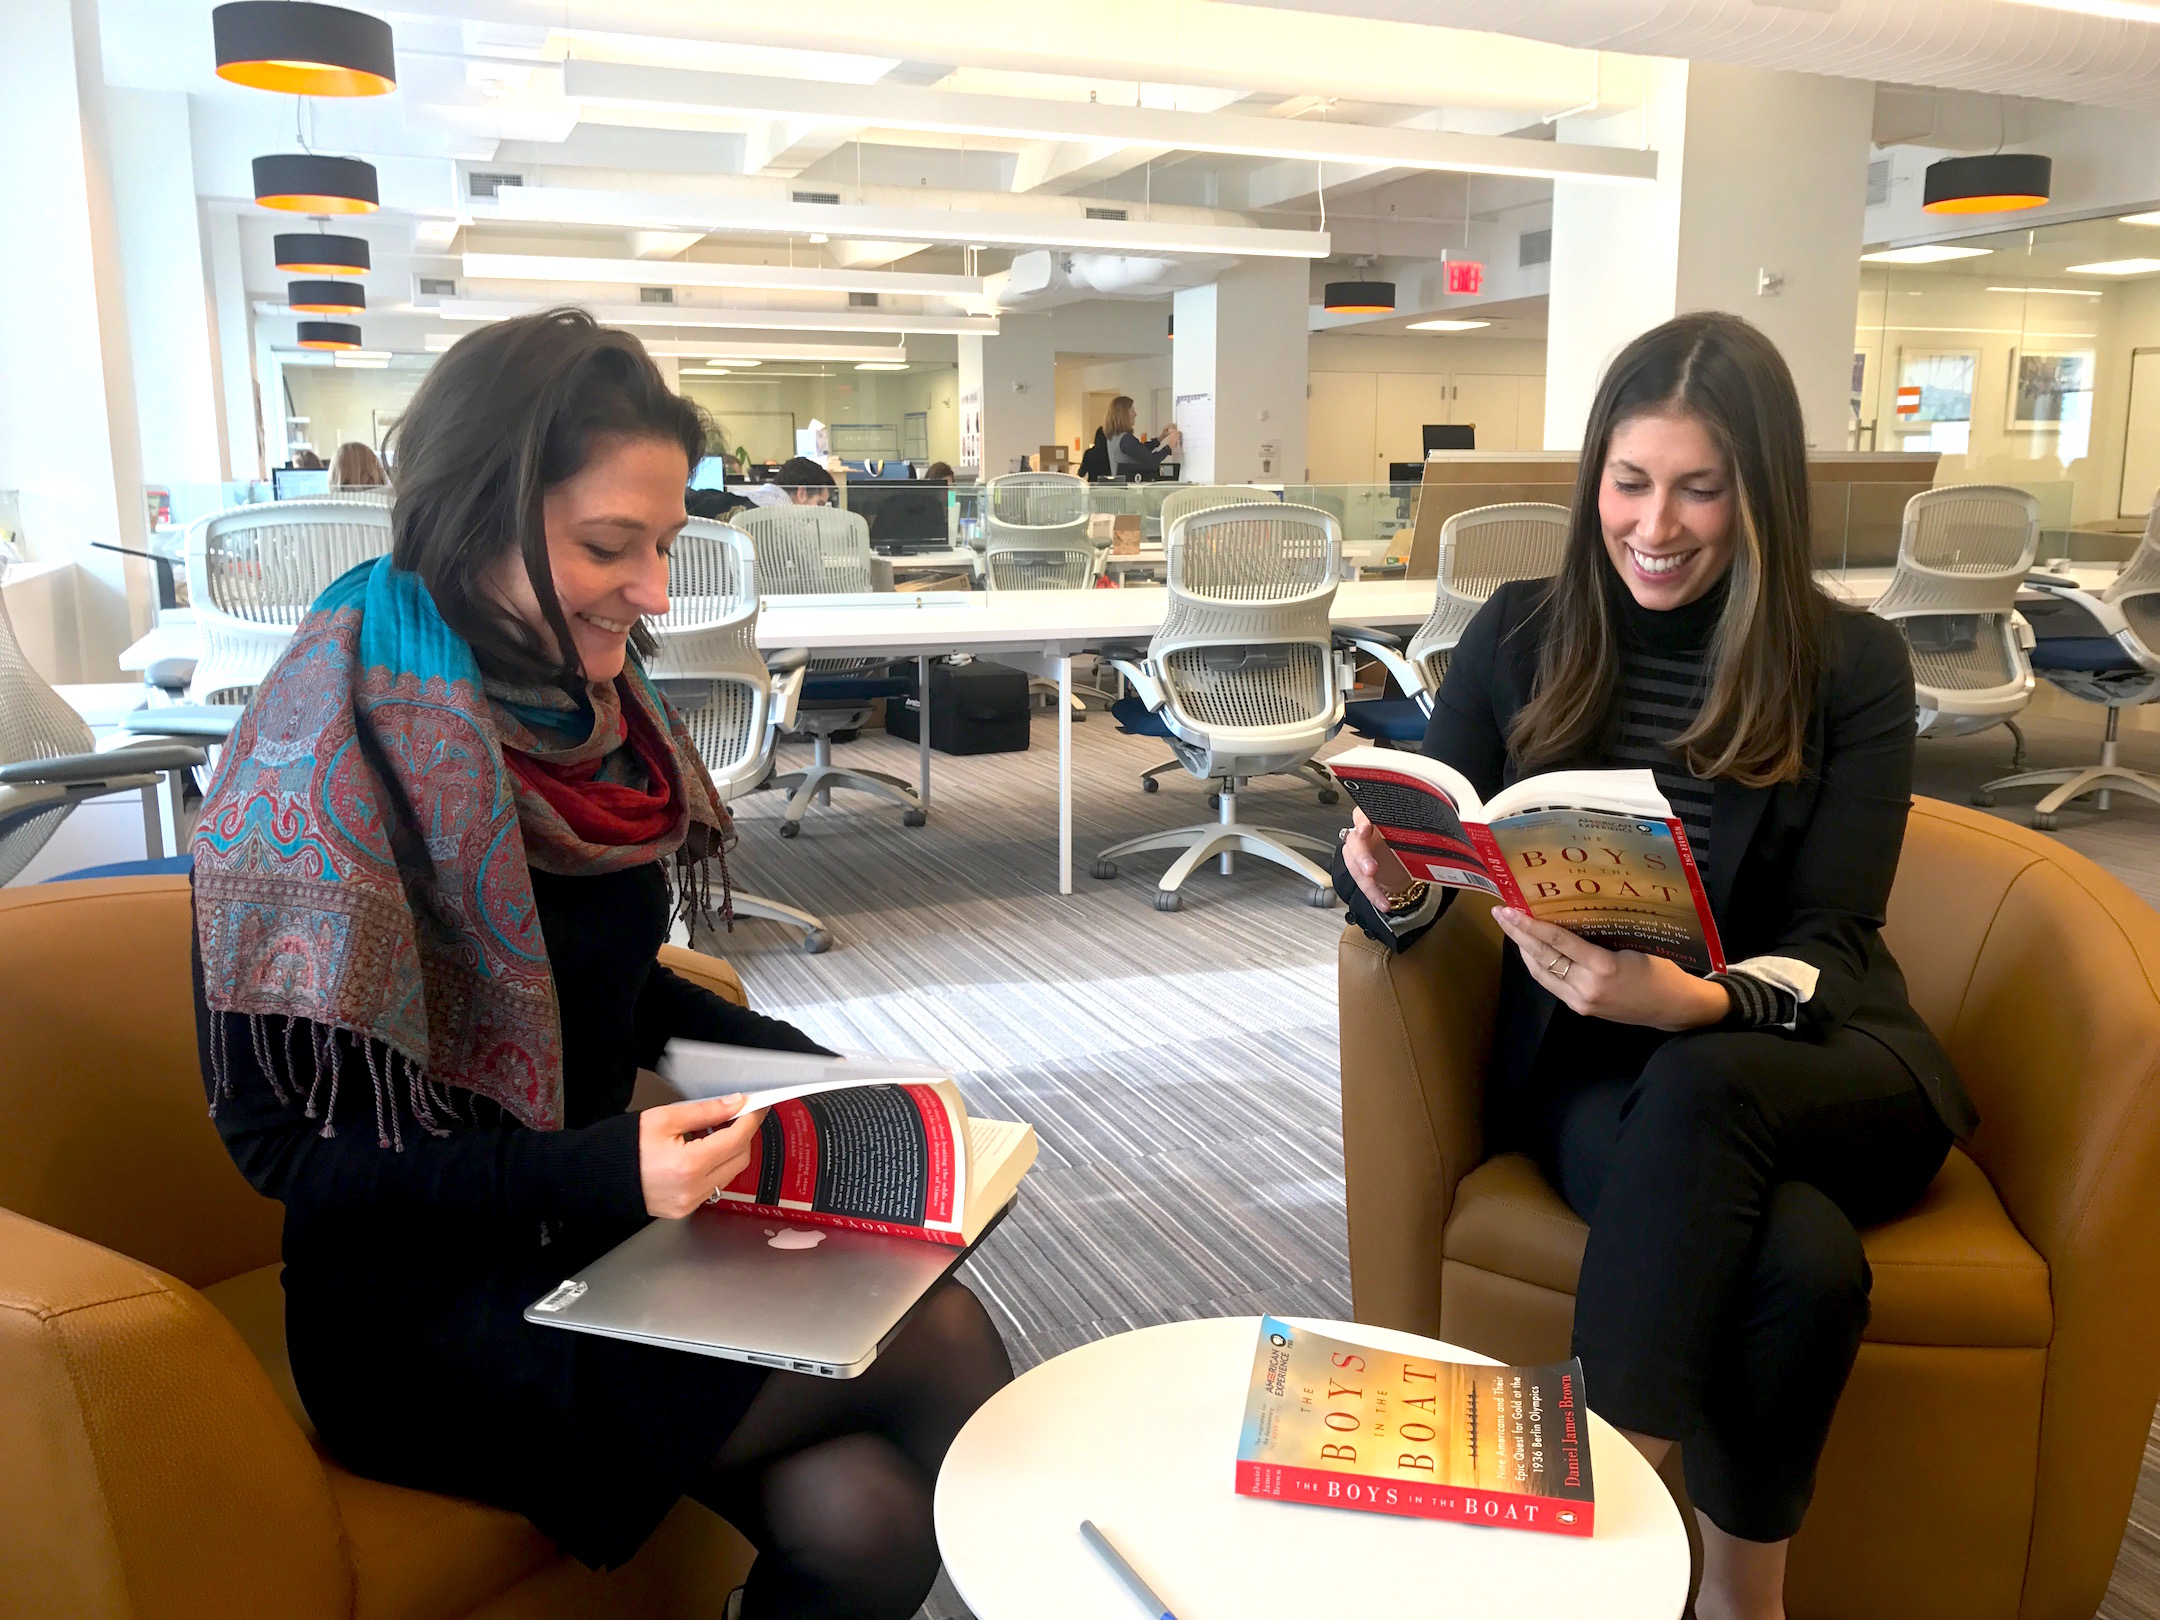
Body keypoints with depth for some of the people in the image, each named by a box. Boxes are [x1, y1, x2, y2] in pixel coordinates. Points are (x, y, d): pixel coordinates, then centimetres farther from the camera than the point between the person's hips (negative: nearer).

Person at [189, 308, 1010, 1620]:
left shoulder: (587, 707, 2)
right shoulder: (337, 749, -18)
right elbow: (286, 1137, -16)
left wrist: (800, 1067, -1)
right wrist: (592, 1173, -28)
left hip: (599, 1244, 6)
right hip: (430, 1316, -6)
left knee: (862, 1513, -16)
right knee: (942, 1344, -16)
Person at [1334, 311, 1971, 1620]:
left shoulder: (1852, 665, -3)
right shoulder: (1523, 638, 1)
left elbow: (1830, 946, -9)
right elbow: (1433, 873, -1)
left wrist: (1696, 1004, -31)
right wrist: (1394, 887, -27)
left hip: (1818, 1064, 0)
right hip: (1591, 1066, 0)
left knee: (1696, 1088, -36)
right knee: (1804, 1265, -31)